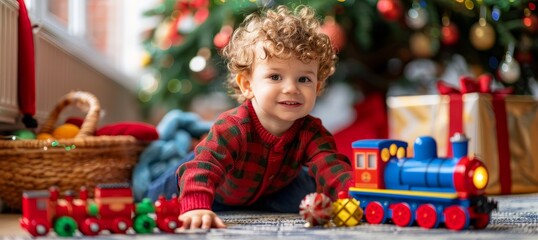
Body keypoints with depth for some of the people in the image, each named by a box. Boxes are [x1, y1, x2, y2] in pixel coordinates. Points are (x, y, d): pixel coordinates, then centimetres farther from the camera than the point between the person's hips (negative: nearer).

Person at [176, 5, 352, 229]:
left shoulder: (312, 133, -31)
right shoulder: (232, 127, -44)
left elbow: (331, 167, -45)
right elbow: (203, 166, -57)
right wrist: (197, 207, -77)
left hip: (273, 191, 2)